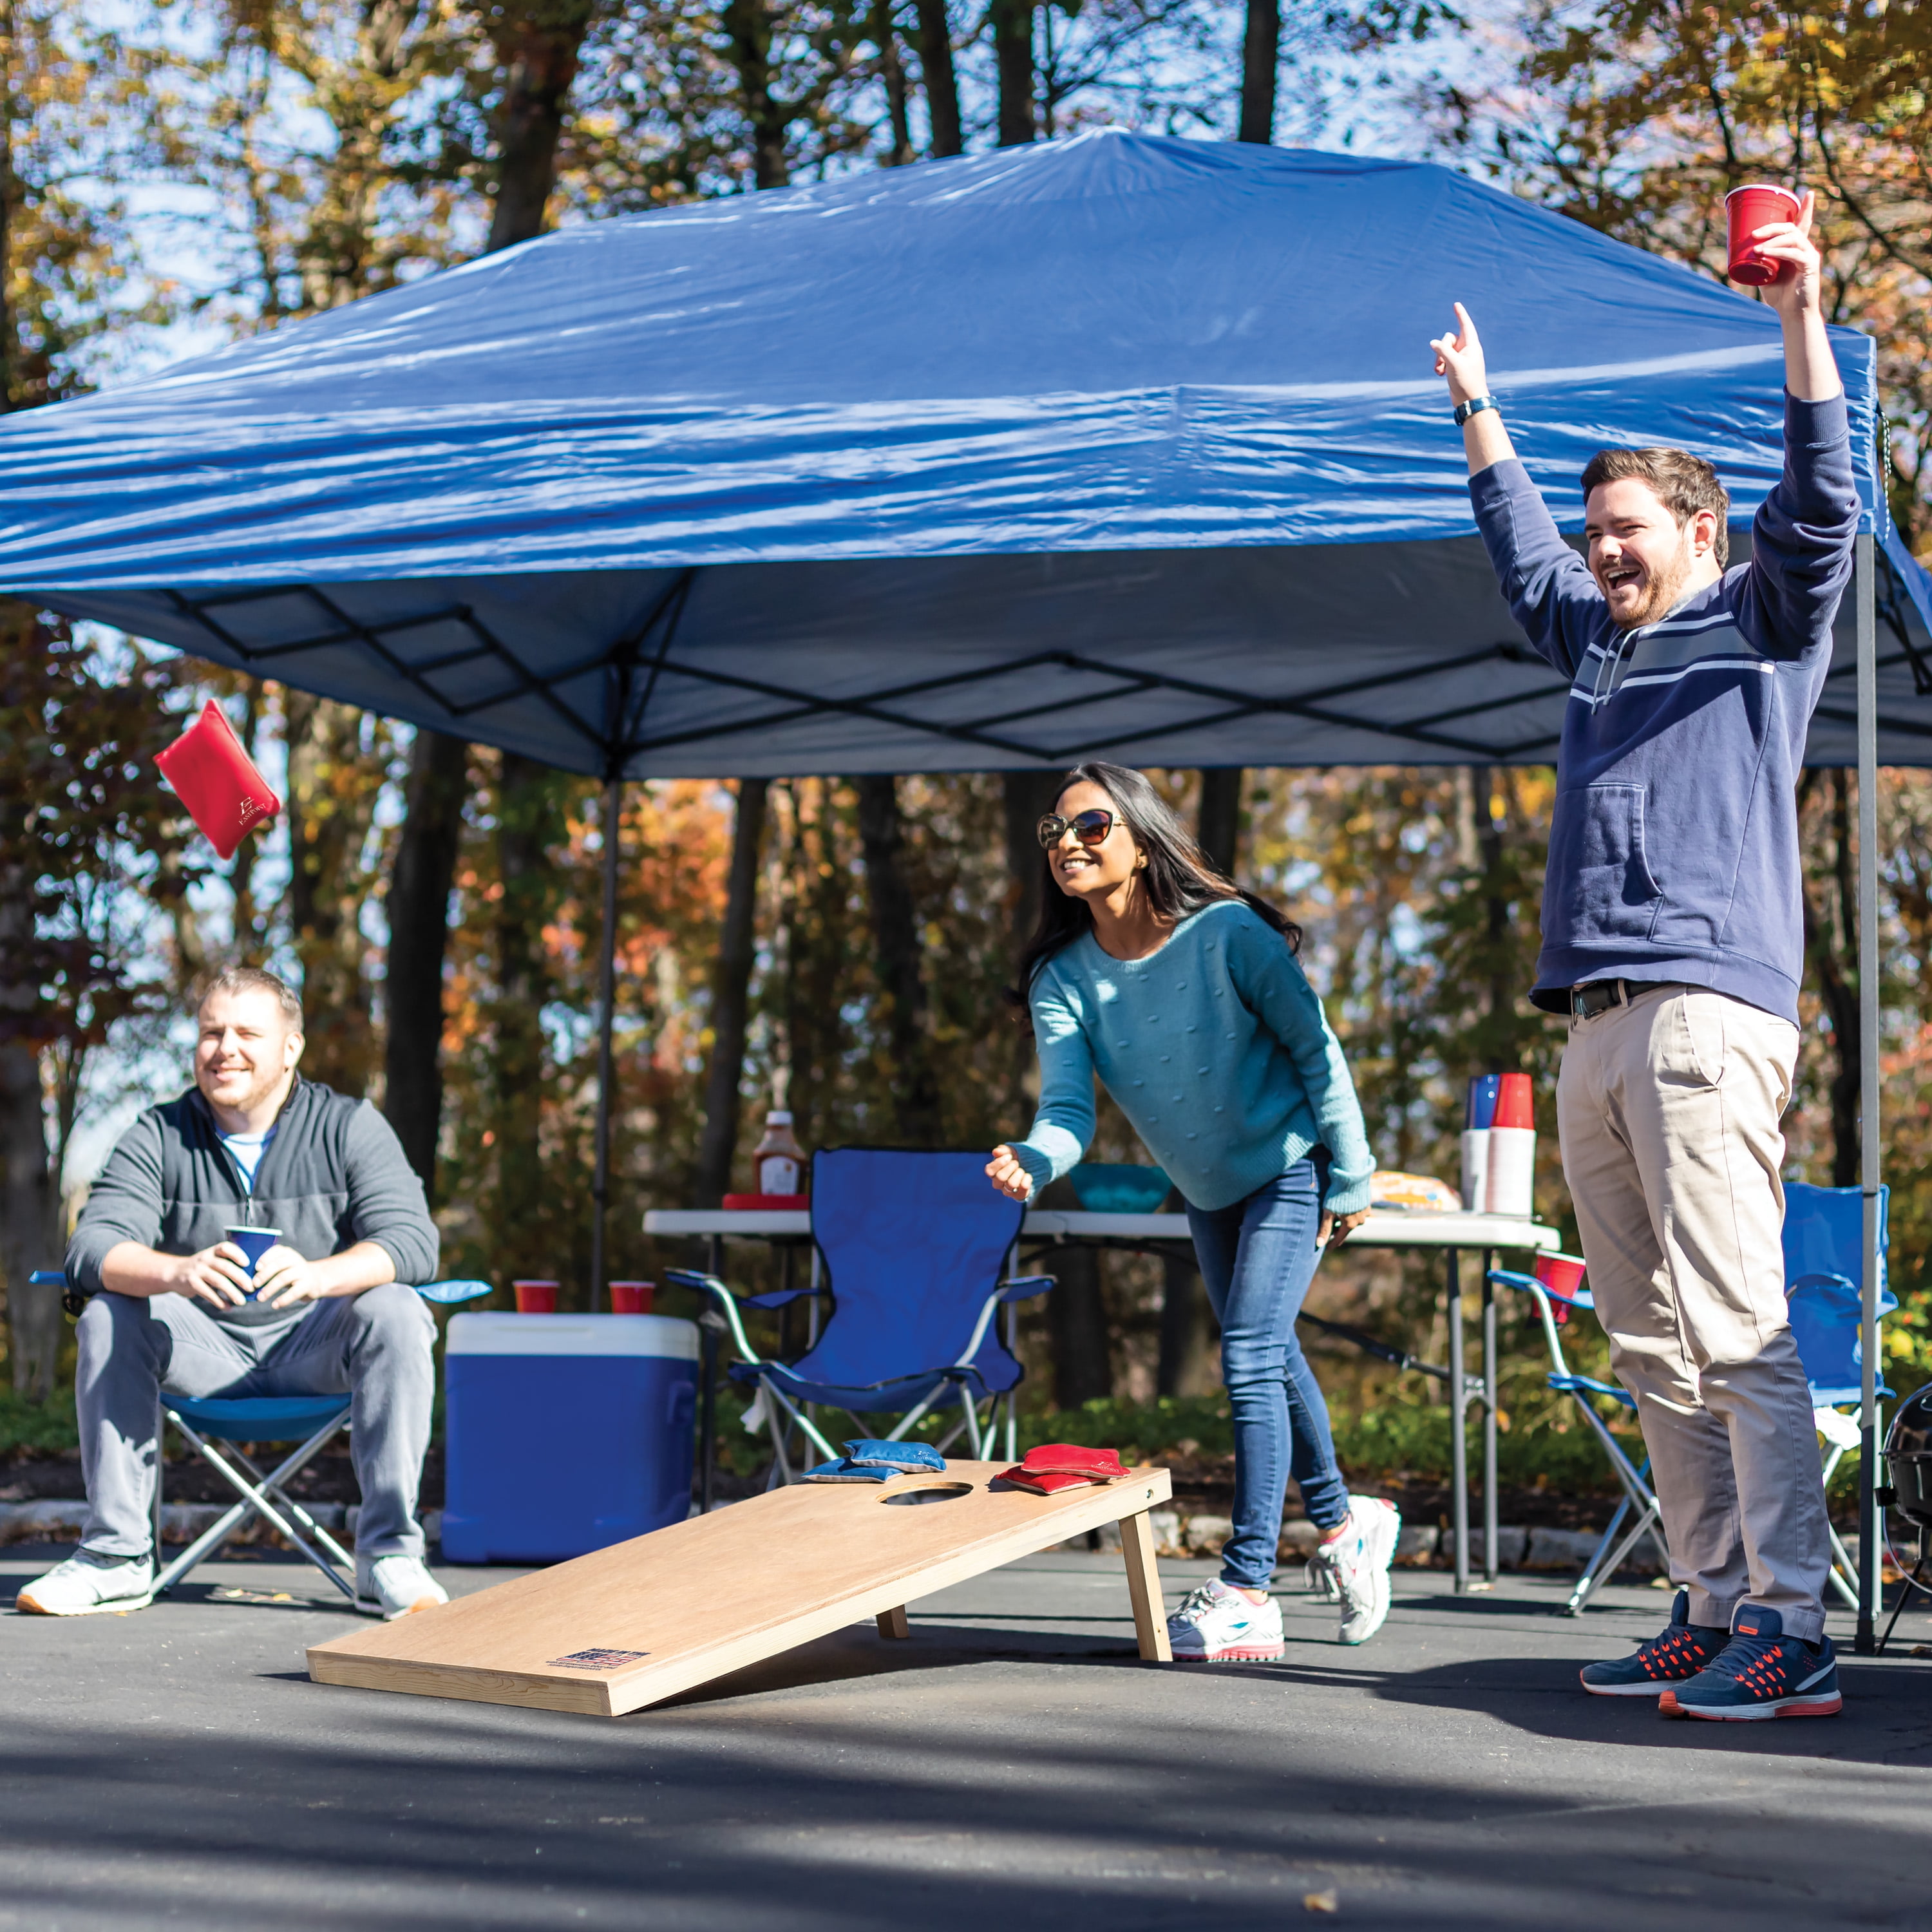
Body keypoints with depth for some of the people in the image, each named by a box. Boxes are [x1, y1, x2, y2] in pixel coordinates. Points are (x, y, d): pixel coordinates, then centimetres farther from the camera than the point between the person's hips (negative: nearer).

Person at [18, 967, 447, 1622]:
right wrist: (178, 1272, -38)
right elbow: (93, 1244, -15)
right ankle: (117, 1556, -17)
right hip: (204, 1350, 2)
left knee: (395, 1313, -30)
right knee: (109, 1318, -23)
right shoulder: (158, 1136, 0)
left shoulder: (349, 1126, -4)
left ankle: (388, 1556, -26)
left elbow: (411, 1242, -18)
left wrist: (316, 1275, -40)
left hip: (317, 1346, -1)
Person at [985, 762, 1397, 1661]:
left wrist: (1350, 1181, -15)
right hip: (1207, 1190, 7)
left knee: (1250, 1360, -17)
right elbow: (1069, 1107, -22)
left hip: (1289, 1168, -6)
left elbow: (1317, 1050, -17)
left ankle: (1246, 1593, -15)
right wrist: (1032, 1160, -45)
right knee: (1268, 1358, 20)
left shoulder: (1225, 934, -25)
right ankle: (1342, 1521, 42)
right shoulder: (1062, 979, -13)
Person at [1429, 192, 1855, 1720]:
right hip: (1597, 1028, 8)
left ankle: (1793, 1628, -17)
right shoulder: (1600, 641, 27)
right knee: (1651, 1346, 5)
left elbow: (1822, 503, -8)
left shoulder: (1759, 623, 8)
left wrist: (1801, 319, -14)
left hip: (1708, 1008, -8)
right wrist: (1476, 405, 47)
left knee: (1735, 1329, -15)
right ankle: (1717, 1609, 9)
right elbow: (1521, 547, 43)